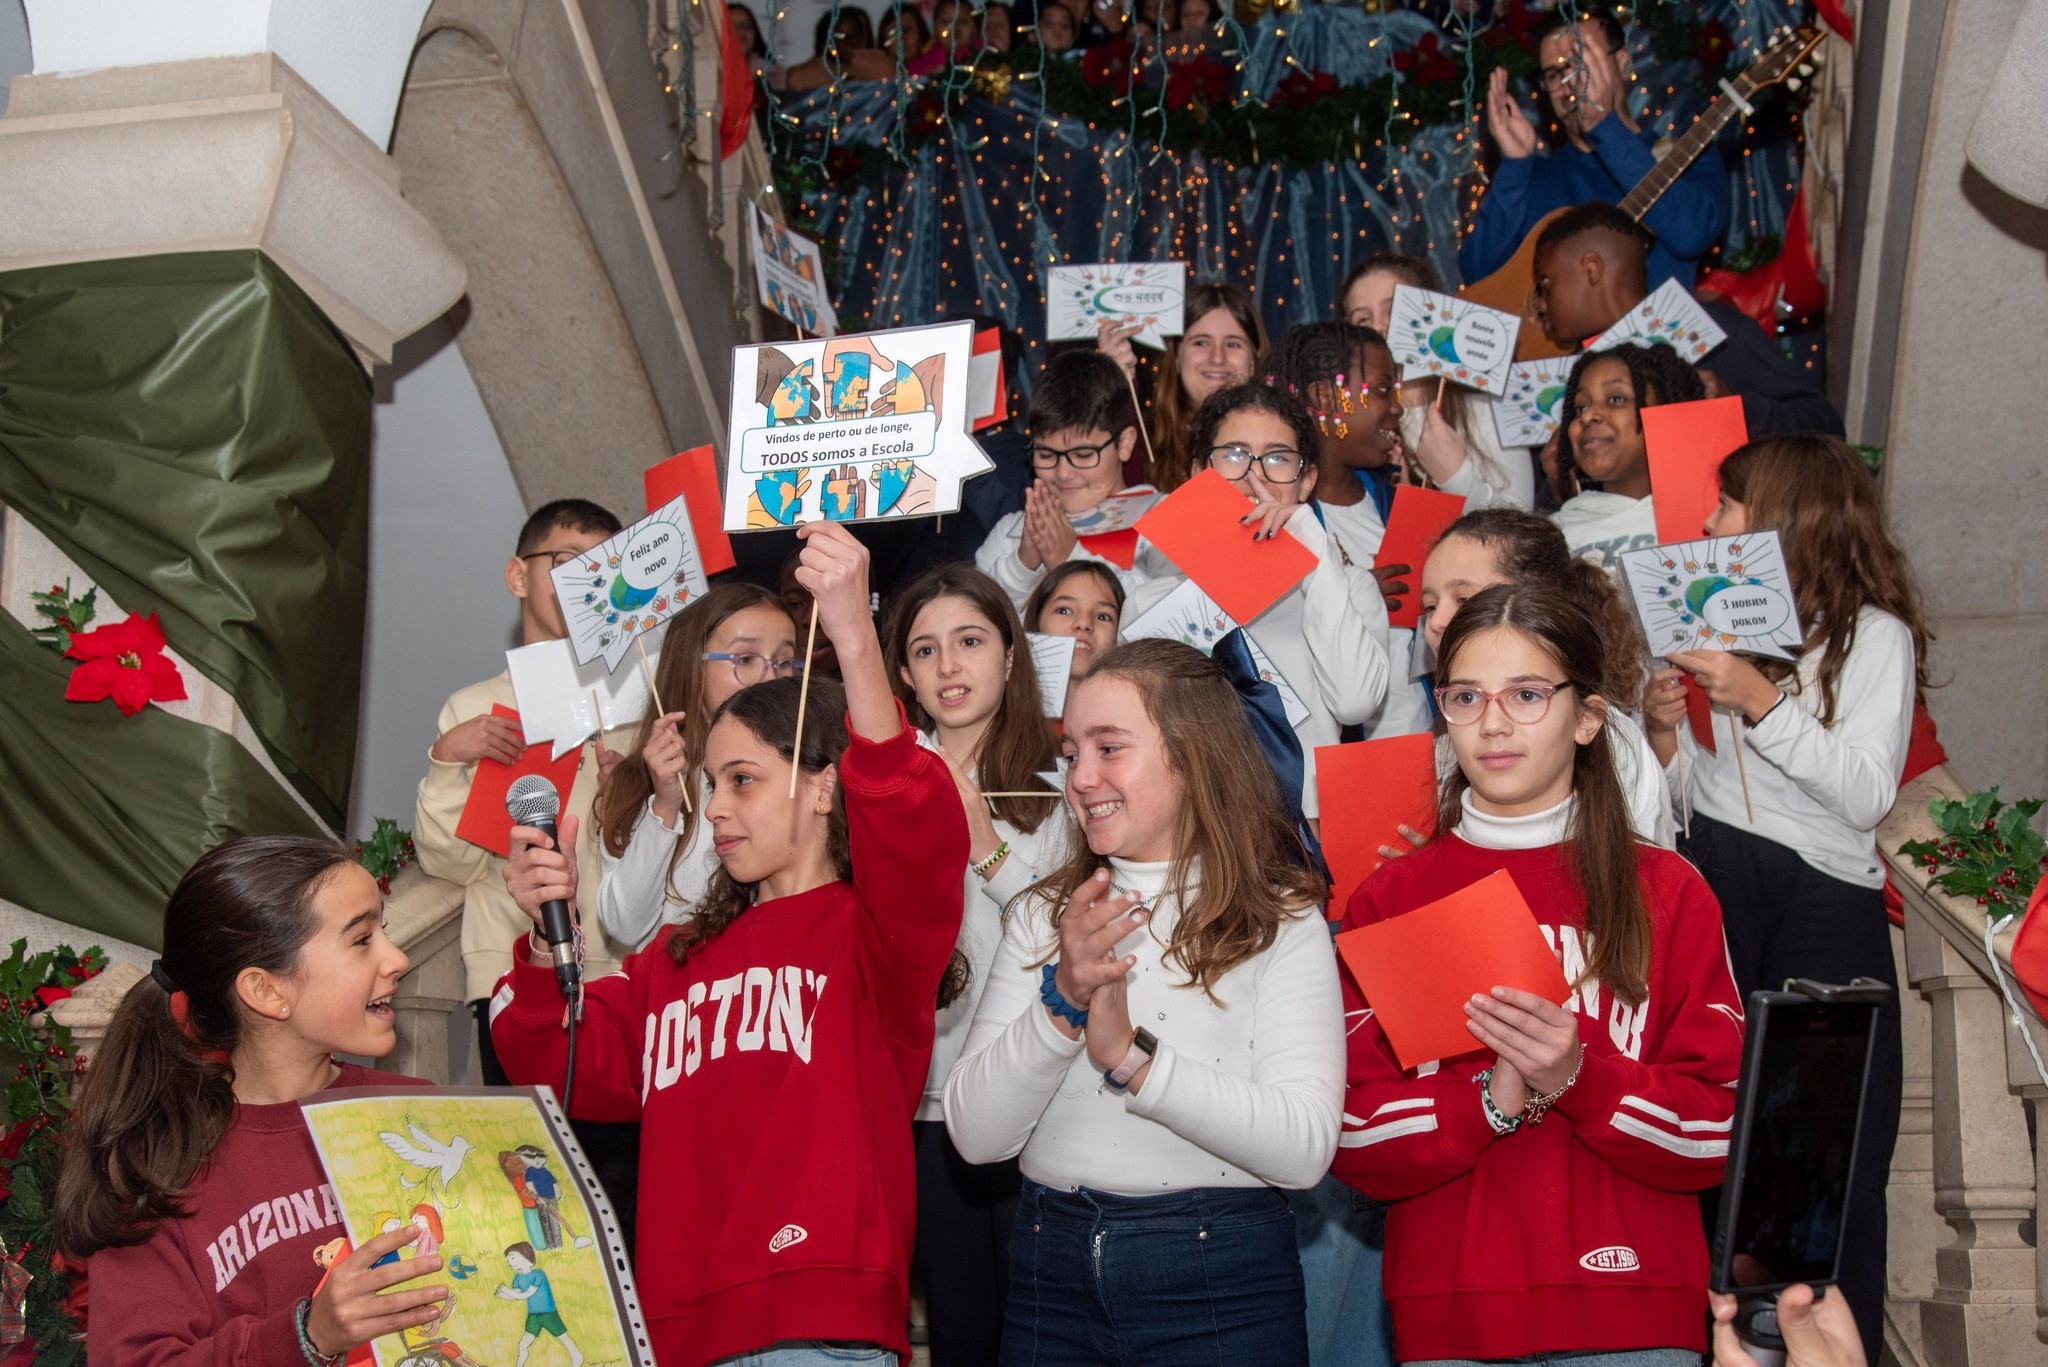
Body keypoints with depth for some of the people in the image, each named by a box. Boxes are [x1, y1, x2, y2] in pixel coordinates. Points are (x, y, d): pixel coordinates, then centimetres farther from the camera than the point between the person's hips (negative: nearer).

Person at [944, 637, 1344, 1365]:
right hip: (1051, 1268, 3)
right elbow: (976, 1134, -4)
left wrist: (1133, 1057, -25)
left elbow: (1306, 1147, -17)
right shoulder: (1042, 917, 6)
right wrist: (1062, 1004, -19)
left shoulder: (1280, 924, -5)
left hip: (1219, 1277, -3)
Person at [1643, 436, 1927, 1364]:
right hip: (1705, 880, 4)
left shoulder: (1874, 632, 0)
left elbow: (1866, 795, -12)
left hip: (1823, 896, -4)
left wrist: (1762, 701, -17)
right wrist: (1664, 736, -3)